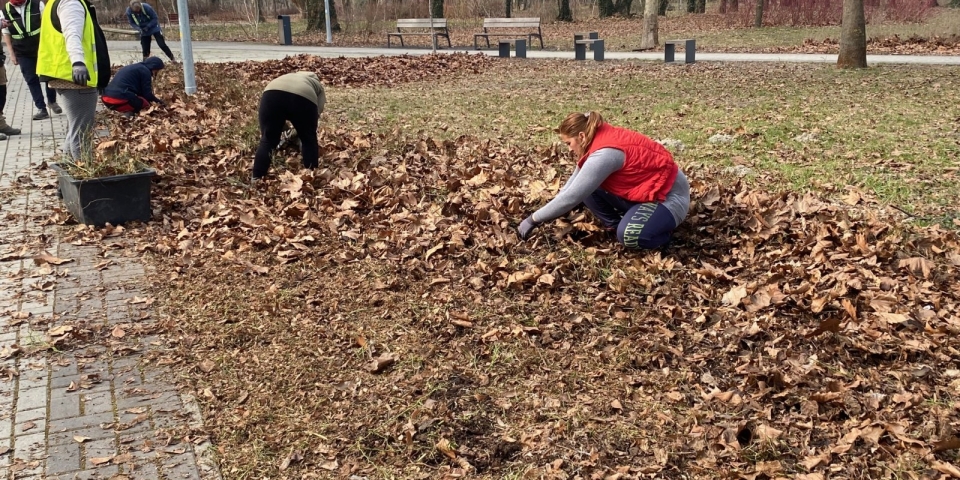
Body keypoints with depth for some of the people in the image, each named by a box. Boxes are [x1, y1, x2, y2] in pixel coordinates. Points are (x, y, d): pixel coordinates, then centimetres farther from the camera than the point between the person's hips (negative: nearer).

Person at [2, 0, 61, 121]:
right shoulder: (4, 12, -1)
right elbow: (6, 34, 6)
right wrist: (12, 53, 3)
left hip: (43, 48, -1)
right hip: (23, 53, 1)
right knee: (32, 80, 2)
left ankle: (52, 101, 26)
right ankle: (42, 109, 7)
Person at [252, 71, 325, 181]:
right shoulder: (317, 86, 34)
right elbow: (317, 113, 21)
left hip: (272, 93, 2)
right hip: (304, 97, -2)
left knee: (267, 140, 12)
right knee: (309, 139, 17)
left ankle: (257, 179, 11)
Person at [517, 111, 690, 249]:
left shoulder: (604, 153, -29)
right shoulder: (600, 138, 0)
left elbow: (572, 196, -27)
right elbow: (575, 182, 9)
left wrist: (533, 220, -19)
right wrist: (547, 213, 6)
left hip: (669, 195, -8)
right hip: (642, 190, 9)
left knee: (628, 235, -34)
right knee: (586, 186, -4)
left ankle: (662, 226, -4)